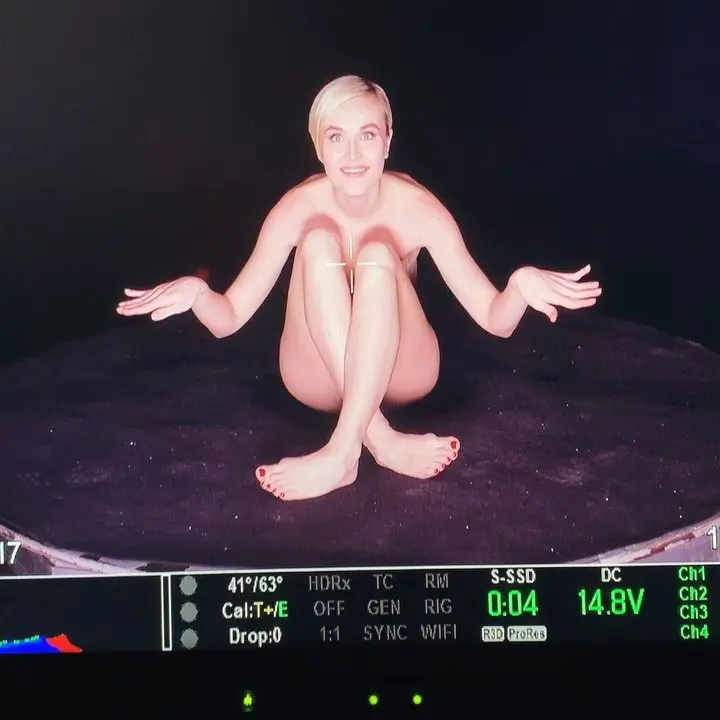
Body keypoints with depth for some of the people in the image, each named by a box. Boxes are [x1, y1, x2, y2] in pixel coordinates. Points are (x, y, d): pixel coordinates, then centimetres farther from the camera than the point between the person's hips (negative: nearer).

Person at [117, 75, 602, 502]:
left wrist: (522, 284, -41)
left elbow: (496, 320, -18)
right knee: (318, 242, -25)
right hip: (317, 379, 1)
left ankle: (343, 452, -36)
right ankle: (382, 441, -31)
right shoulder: (298, 209, -14)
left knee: (378, 254, -28)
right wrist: (196, 293, -35)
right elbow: (229, 319, -12)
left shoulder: (417, 208, -16)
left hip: (402, 375, -1)